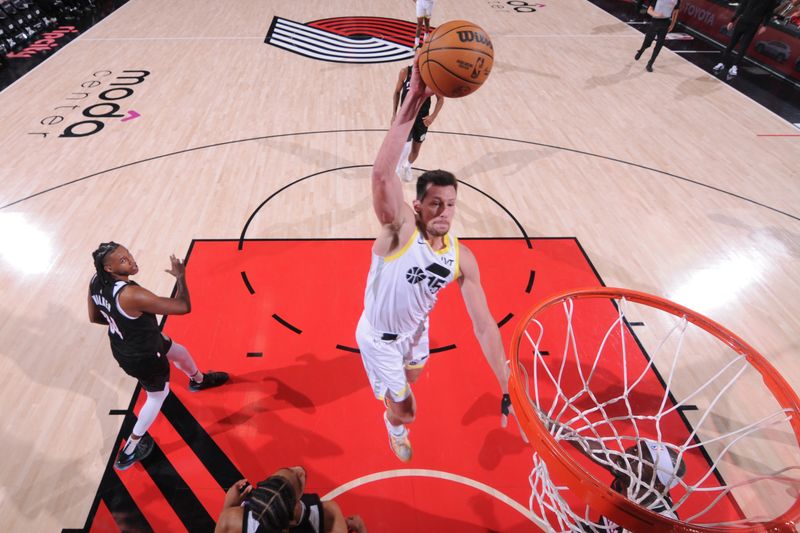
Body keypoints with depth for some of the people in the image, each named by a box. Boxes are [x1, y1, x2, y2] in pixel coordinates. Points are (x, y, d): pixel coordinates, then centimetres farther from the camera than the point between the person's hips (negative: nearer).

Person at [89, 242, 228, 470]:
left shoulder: (96, 281, -14)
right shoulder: (131, 295, -40)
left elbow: (95, 317, 3)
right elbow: (183, 307, -34)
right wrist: (181, 276, -18)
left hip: (122, 345, 8)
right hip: (141, 357, -8)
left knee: (179, 352, 31)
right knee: (158, 396, 19)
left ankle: (198, 380, 64)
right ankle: (129, 451, 34)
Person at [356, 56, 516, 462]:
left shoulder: (461, 258, -19)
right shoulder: (399, 226, -31)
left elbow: (484, 325, -18)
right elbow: (382, 173, -52)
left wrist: (509, 389, -22)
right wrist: (414, 101, -60)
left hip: (416, 330, 5)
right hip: (379, 336, -5)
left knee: (413, 376, 35)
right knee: (405, 412, 7)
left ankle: (390, 384, 74)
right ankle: (394, 425, 48)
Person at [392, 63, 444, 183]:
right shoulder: (405, 72, -9)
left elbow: (440, 98, -3)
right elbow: (397, 93, 4)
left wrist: (433, 116, -15)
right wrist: (394, 114, -1)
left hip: (422, 118, 1)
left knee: (416, 149, 14)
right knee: (406, 144, -23)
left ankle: (407, 167, 44)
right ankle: (397, 169, -2)